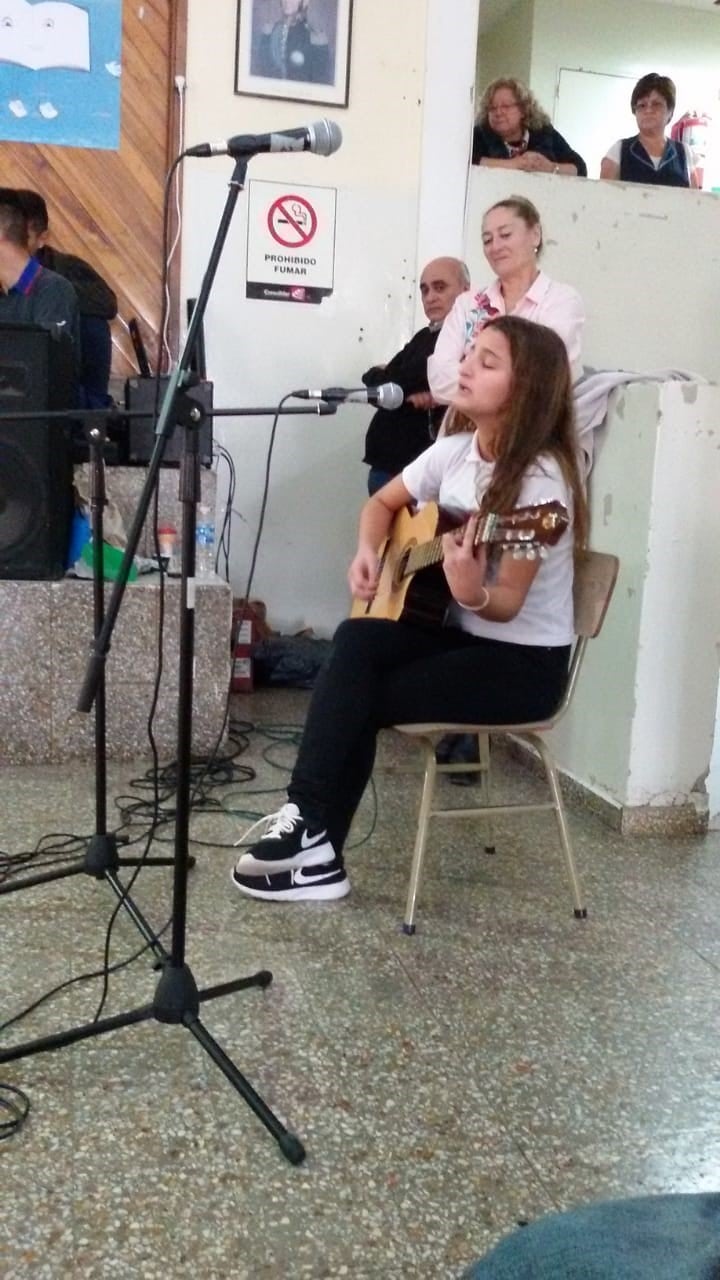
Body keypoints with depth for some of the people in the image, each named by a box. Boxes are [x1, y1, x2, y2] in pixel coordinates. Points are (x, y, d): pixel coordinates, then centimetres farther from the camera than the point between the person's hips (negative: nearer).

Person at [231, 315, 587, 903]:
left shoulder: (541, 478, -20)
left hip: (524, 661, -6)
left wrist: (472, 592, -43)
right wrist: (367, 554, -2)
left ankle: (316, 844, -1)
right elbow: (383, 503, 17)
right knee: (357, 640, -21)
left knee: (361, 700, -18)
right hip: (460, 633, 6)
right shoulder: (454, 449, 2)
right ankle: (310, 826, -17)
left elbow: (506, 605, -21)